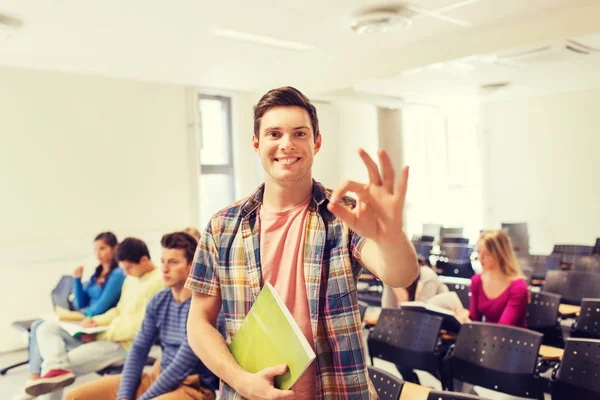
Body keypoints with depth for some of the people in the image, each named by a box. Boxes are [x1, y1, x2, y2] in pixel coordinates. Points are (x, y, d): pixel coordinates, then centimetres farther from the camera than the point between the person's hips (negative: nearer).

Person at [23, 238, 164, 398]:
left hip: (125, 344, -10)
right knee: (48, 327, -5)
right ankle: (57, 369, -31)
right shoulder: (131, 278, 14)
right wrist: (97, 321, 0)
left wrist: (98, 335, -17)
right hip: (105, 335, 10)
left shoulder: (157, 282, -17)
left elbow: (141, 327, -21)